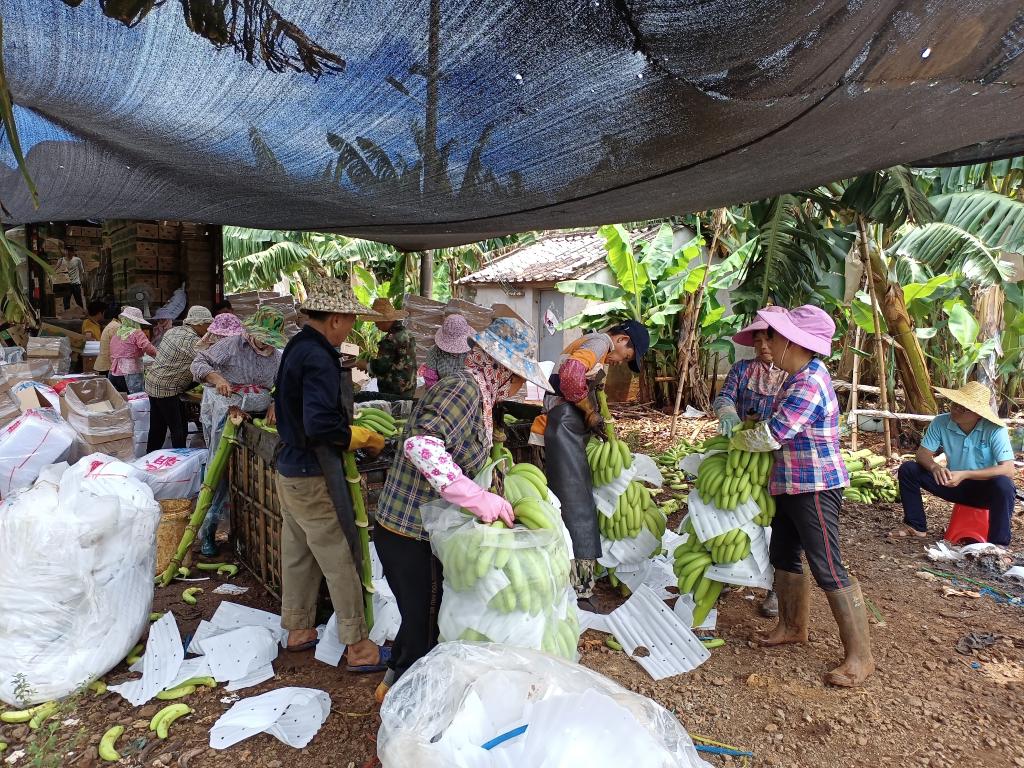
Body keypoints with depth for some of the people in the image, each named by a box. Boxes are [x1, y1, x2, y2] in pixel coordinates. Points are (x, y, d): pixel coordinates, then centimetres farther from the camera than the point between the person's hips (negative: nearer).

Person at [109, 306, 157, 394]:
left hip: (114, 373, 7)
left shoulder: (115, 334, 13)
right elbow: (148, 349, -20)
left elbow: (112, 356, 18)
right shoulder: (136, 333, -9)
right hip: (131, 374, -7)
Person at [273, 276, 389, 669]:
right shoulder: (318, 358, -22)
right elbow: (321, 424, -30)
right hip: (314, 477, -10)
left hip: (289, 469, 10)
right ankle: (358, 647, 12)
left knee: (298, 553, 20)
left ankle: (298, 629, 36)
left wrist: (346, 415, 15)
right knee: (341, 560, 0)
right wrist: (365, 438, -17)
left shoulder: (296, 347, 8)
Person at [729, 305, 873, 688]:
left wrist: (735, 439, -6)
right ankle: (793, 626, 35)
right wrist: (744, 428, 6)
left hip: (815, 488, -10)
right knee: (783, 556, 19)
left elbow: (770, 436, -24)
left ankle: (860, 656, 9)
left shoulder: (808, 384, -24)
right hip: (792, 485, 10)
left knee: (828, 569, -4)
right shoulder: (802, 375, 7)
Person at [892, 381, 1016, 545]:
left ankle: (999, 544, -17)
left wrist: (965, 474, -36)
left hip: (985, 489, -3)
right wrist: (935, 467, -32)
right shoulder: (941, 423, -13)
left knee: (1003, 485, -37)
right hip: (955, 485, 4)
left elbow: (1008, 470, -28)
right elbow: (922, 454, -9)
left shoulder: (995, 430, -22)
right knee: (907, 469, -13)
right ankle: (916, 526, 3)